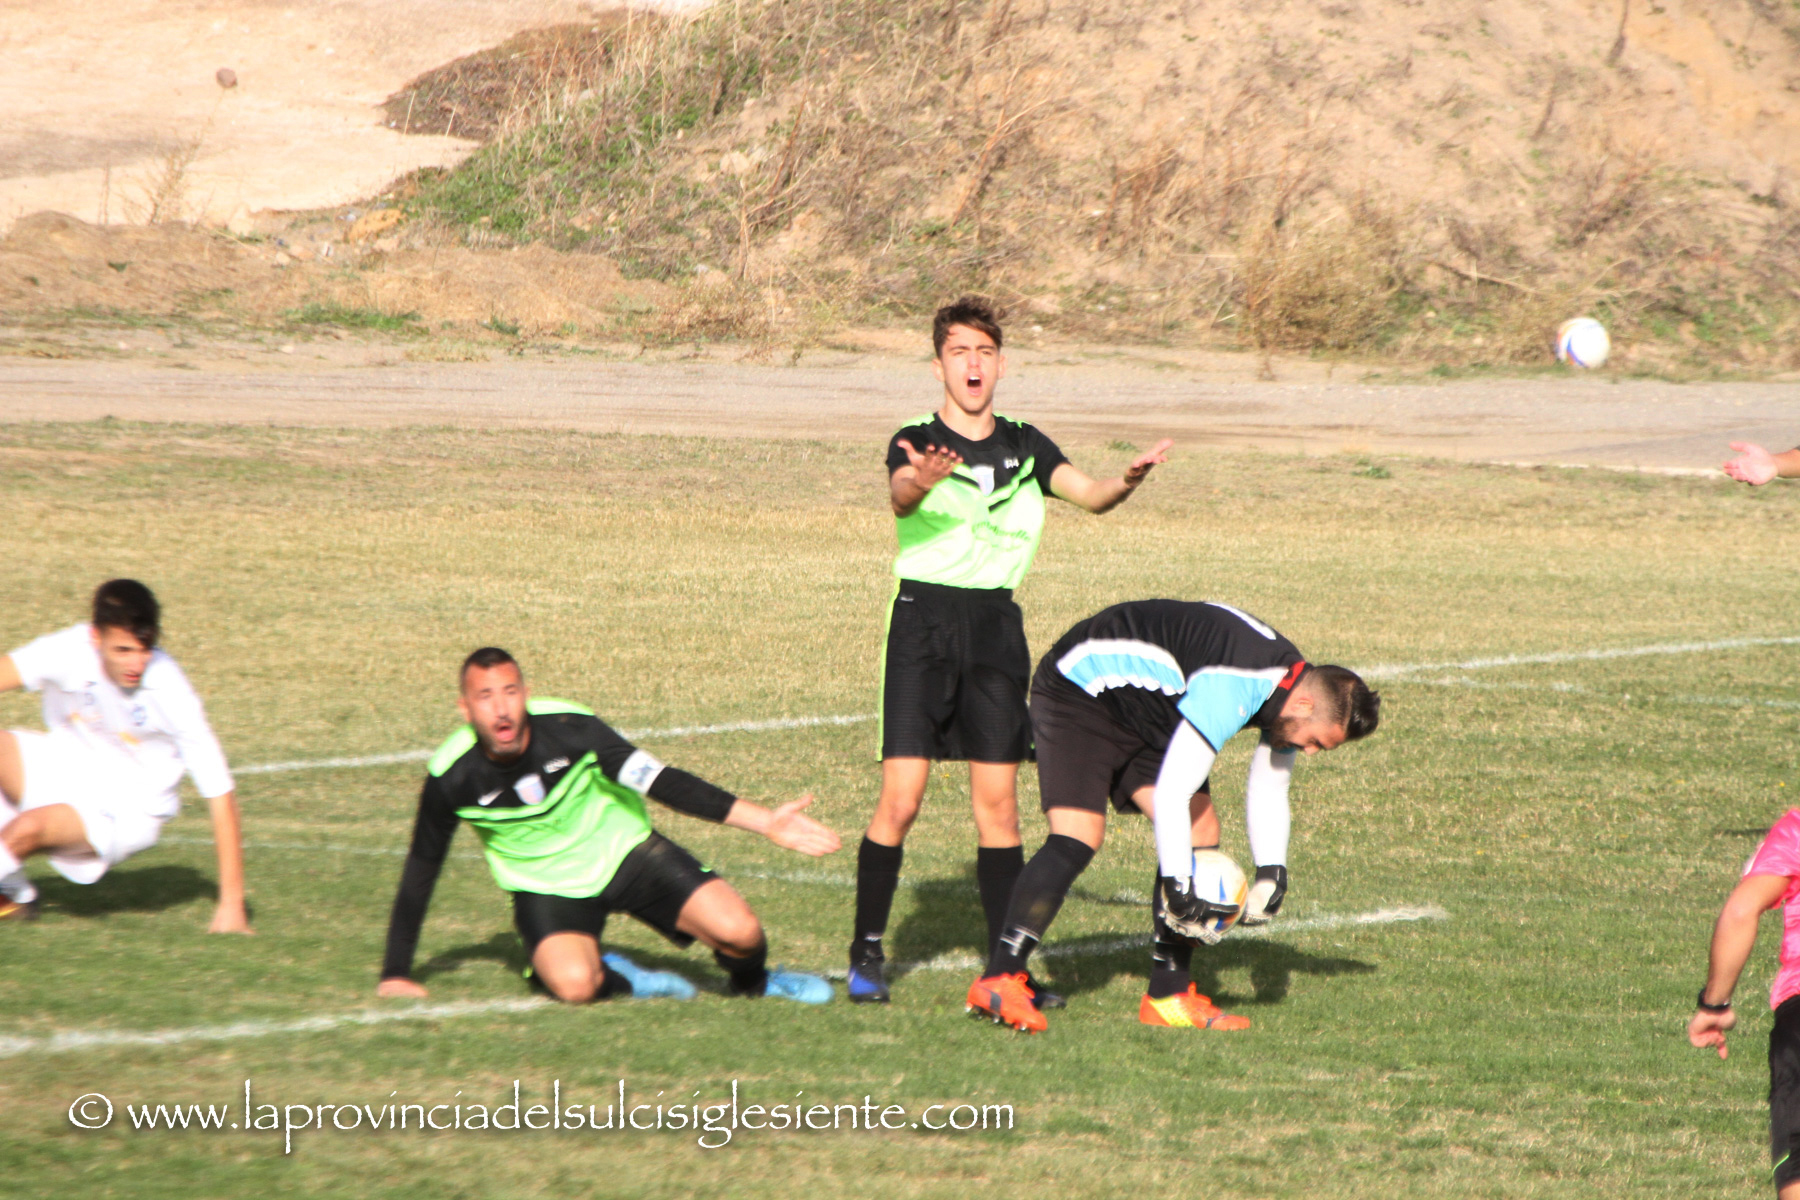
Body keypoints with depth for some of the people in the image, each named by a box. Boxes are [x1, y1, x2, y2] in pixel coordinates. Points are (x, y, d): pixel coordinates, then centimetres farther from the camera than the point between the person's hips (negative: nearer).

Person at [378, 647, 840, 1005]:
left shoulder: (568, 727, -22)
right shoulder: (452, 777, -19)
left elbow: (661, 782, -20)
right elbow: (421, 871, -4)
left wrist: (766, 822, -26)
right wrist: (396, 975, -1)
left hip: (624, 851, 1)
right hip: (546, 888, 0)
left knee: (738, 932, -17)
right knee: (575, 985, -33)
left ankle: (753, 982, 19)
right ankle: (619, 979, 4)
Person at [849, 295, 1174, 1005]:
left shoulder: (1025, 446, 11)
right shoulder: (916, 442, -1)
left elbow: (1087, 494, -3)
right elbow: (899, 493, -23)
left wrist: (1127, 481, -26)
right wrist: (919, 482, -48)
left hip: (996, 626, 3)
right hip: (923, 620, -3)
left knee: (997, 801, 2)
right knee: (900, 799, -8)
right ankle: (867, 953, 2)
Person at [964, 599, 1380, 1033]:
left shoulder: (1287, 686, -5)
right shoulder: (1231, 689, -35)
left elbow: (1268, 791, 10)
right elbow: (1170, 796, -35)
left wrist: (1271, 874, -3)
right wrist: (1179, 890, -31)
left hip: (1145, 718, 9)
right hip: (1080, 689, -9)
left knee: (1201, 834, -1)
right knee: (1077, 837, -24)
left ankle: (1167, 997, 3)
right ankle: (998, 982, -23)